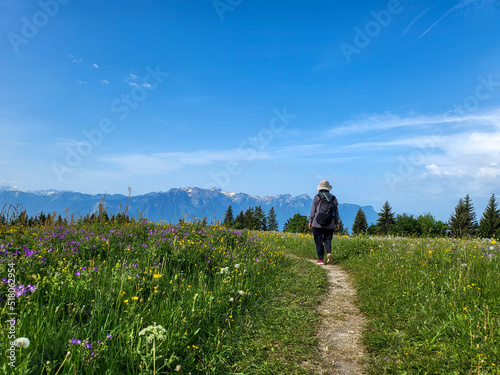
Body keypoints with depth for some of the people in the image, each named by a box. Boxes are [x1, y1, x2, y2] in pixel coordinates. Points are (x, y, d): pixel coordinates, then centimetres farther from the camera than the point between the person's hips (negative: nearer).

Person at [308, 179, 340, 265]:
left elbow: (313, 210, -3)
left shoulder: (317, 197, -4)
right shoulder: (334, 198, 6)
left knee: (319, 242, 4)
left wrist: (310, 221, 5)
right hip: (329, 225, 3)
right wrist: (336, 223, 19)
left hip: (317, 224, -3)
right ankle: (329, 252, -12)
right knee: (327, 240, 14)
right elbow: (336, 212, 10)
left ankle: (321, 260, 2)